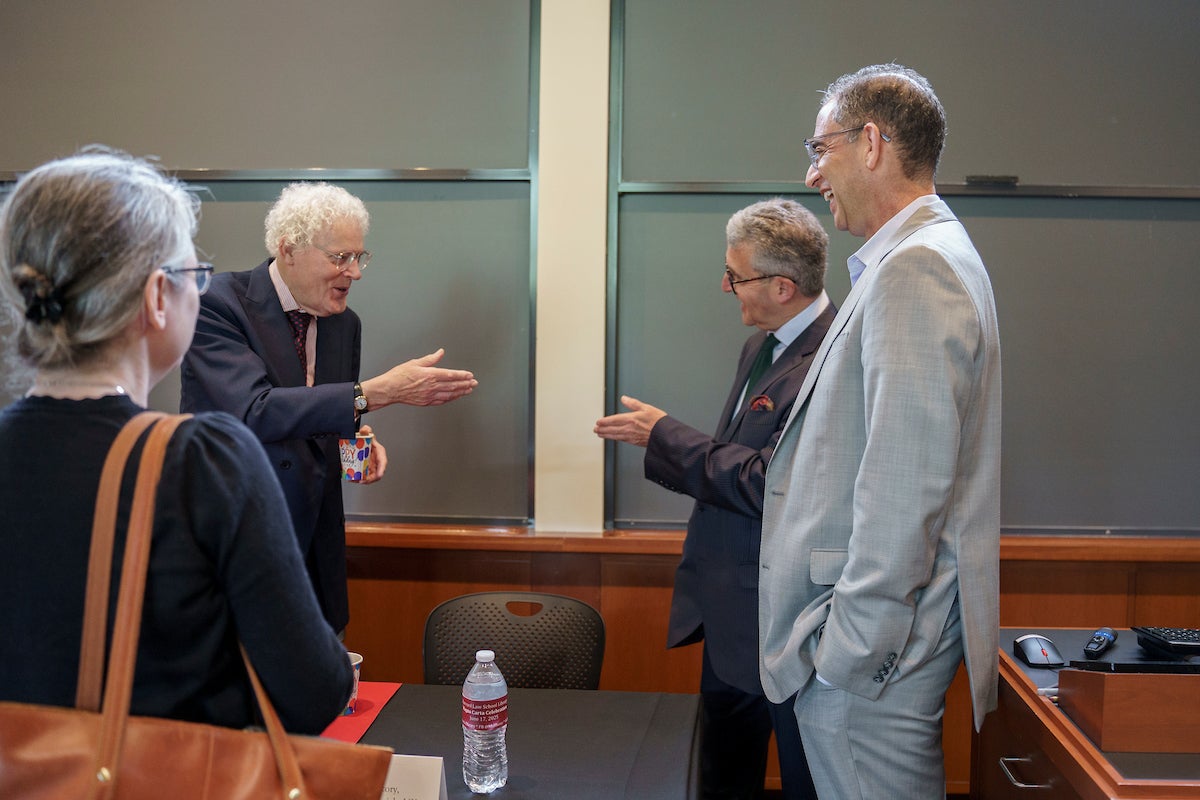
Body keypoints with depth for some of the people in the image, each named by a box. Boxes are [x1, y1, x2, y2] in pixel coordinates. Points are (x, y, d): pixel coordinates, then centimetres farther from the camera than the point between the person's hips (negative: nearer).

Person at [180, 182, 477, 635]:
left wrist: (359, 443, -5)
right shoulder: (218, 303, -13)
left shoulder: (345, 324, 7)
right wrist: (377, 392, -32)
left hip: (312, 544, 5)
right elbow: (254, 412, -27)